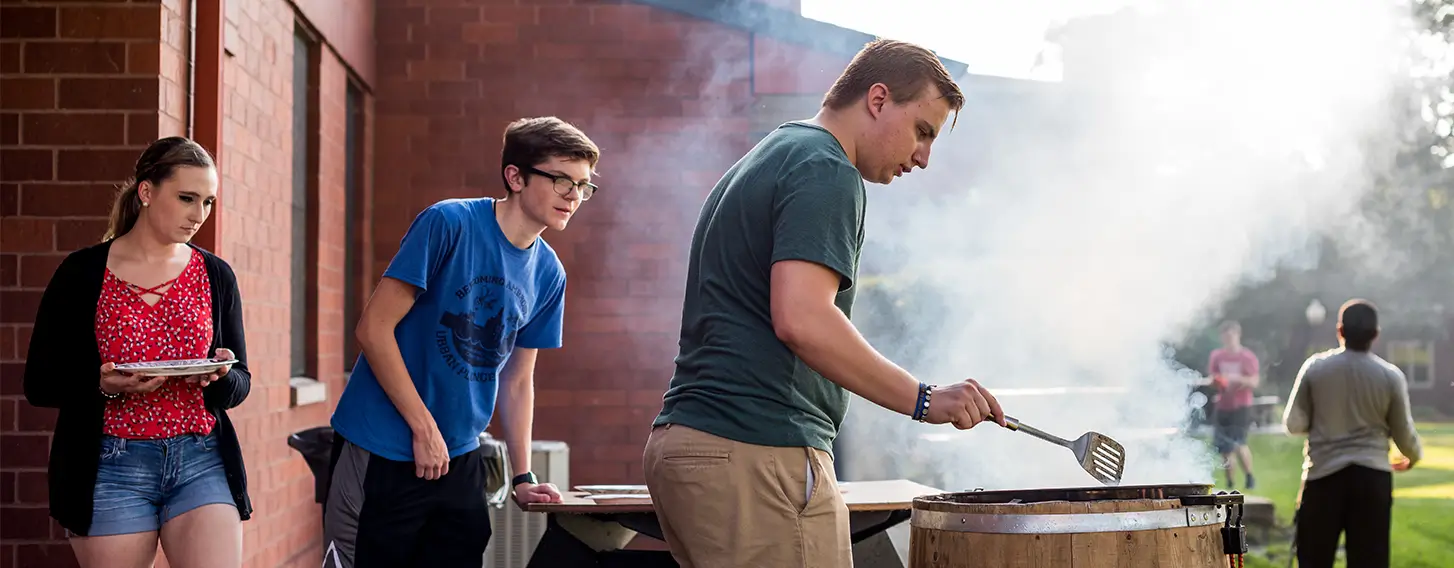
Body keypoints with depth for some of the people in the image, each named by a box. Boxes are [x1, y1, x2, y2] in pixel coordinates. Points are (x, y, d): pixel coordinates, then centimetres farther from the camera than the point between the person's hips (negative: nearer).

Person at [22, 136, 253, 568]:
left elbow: (240, 385, 12)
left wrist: (220, 377, -12)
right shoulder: (82, 274, 0)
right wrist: (103, 384, -19)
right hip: (110, 467, -2)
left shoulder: (216, 276, 8)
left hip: (202, 463, 2)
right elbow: (39, 384, 0)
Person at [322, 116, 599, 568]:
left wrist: (523, 477, 10)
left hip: (460, 461, 6)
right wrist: (425, 429, -14)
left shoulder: (548, 273, 5)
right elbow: (374, 328, -15)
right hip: (379, 455, -6)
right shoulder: (448, 224, -13)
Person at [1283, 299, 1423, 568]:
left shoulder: (1314, 367, -2)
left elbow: (1294, 424, 1)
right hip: (1373, 475, 0)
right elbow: (1404, 433, 6)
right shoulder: (1391, 376, -1)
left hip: (1324, 473, 0)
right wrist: (1414, 457, 28)